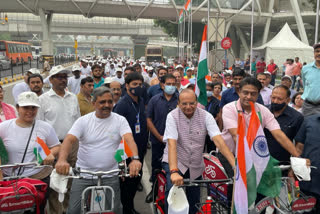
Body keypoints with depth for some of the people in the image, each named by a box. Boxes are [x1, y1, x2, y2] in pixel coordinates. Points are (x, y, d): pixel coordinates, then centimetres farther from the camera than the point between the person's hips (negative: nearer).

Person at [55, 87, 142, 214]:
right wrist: (62, 160, -34)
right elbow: (69, 140, -14)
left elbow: (129, 139, -17)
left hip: (110, 176, 0)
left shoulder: (120, 120, -2)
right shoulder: (83, 121, -1)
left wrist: (135, 159, -37)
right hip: (83, 175, 0)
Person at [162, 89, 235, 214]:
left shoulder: (206, 116, -11)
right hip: (175, 162, -2)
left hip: (196, 166, 3)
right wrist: (174, 171, -40)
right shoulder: (172, 116, -15)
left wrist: (235, 164, -32)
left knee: (194, 203, 10)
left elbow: (218, 140, -20)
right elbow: (172, 144, -26)